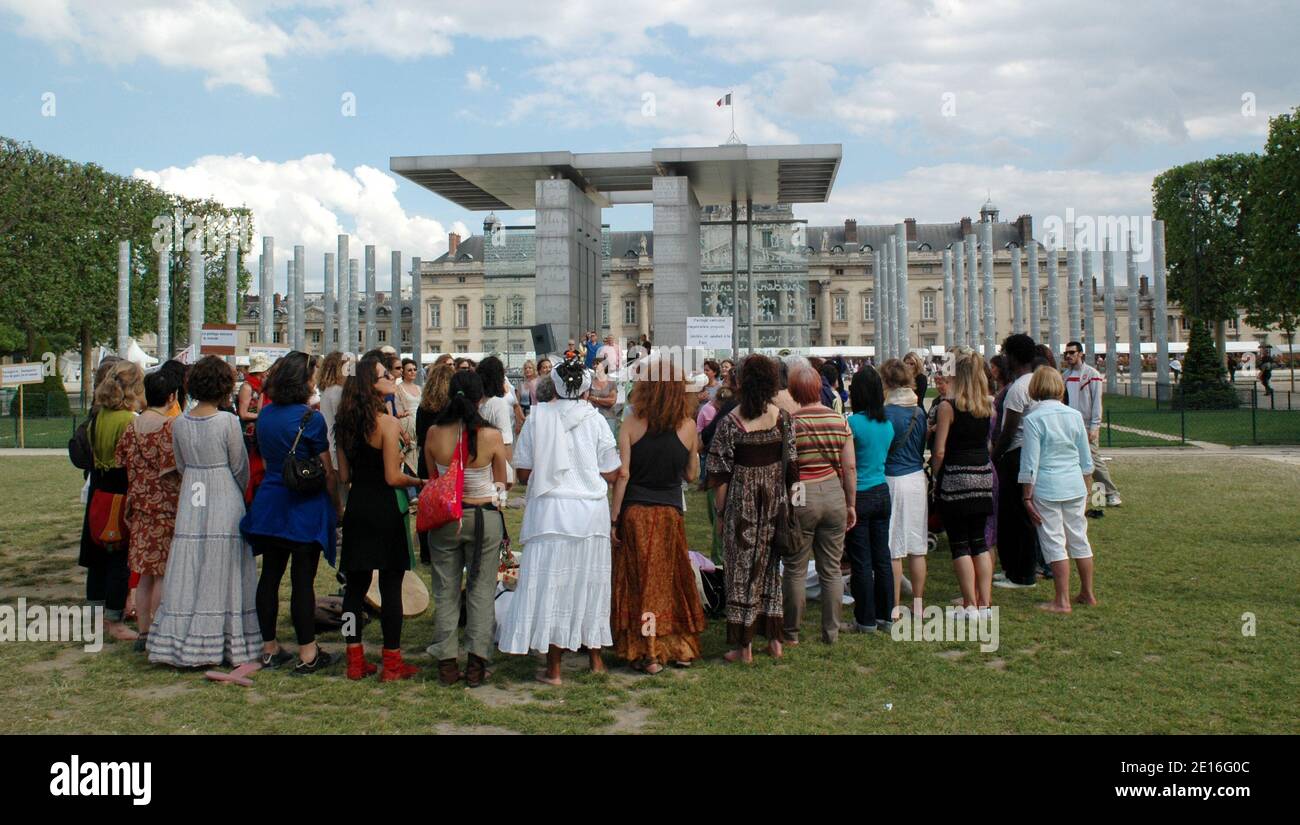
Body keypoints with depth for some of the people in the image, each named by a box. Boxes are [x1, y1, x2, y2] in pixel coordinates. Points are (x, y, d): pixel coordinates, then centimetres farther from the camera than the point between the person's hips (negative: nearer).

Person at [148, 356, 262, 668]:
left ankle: (183, 643, 13)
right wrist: (240, 491, 14)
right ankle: (232, 644, 9)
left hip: (190, 501, 4)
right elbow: (240, 467, -5)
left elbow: (180, 465, 10)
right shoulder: (228, 422, -13)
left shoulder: (179, 423, 1)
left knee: (188, 573, 8)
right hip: (224, 502, -4)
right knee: (222, 571, 3)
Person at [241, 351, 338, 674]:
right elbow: (328, 472, -8)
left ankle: (269, 648, 20)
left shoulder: (265, 415, 6)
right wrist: (337, 505, 1)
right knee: (303, 580, -2)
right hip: (305, 507, -6)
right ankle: (307, 654, 4)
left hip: (269, 504, 6)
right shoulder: (311, 419, -12)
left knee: (270, 575, 11)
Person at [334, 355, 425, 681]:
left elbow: (344, 475, 9)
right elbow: (393, 477, -17)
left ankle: (355, 661, 18)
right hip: (385, 510, -6)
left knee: (356, 583, 12)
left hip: (357, 508, 7)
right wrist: (418, 482, 0)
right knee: (391, 585, 2)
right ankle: (392, 664, 8)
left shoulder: (346, 422, 5)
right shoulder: (387, 423, -15)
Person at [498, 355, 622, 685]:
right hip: (592, 512, 2)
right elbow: (611, 474, 2)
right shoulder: (595, 420, 0)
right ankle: (596, 657, 27)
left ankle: (553, 668, 6)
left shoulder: (538, 416, -2)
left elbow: (523, 472, -1)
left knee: (550, 584, 3)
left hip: (550, 510, -2)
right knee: (590, 582, 14)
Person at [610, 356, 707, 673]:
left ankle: (649, 654, 10)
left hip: (636, 512, -2)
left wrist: (613, 517, -5)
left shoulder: (632, 423, -10)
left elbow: (622, 474, -11)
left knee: (641, 580, 7)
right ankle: (681, 647, 25)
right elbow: (692, 474, 5)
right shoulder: (687, 426, -4)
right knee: (674, 577, 16)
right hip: (671, 513, 2)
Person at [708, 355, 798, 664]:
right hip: (775, 501, 3)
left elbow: (721, 474, -10)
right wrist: (789, 503, 8)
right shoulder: (782, 418, -4)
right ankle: (775, 639, 22)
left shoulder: (730, 422, -12)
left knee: (742, 569, 7)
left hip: (741, 503, -3)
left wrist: (719, 512, -1)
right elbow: (793, 465, -3)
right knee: (771, 565, 17)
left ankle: (744, 646, 13)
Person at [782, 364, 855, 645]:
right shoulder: (839, 420, 1)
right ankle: (831, 632, 16)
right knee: (831, 569, 10)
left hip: (799, 498, -3)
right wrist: (851, 505, 13)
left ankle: (791, 632, 16)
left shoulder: (788, 422, -10)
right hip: (833, 495, 4)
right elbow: (850, 468, 3)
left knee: (795, 569, 7)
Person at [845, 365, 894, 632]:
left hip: (859, 496, -6)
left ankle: (866, 619, 8)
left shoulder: (853, 423, -15)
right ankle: (886, 615, 19)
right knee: (882, 558, 12)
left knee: (861, 562, 2)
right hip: (882, 492, 6)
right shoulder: (887, 424, 4)